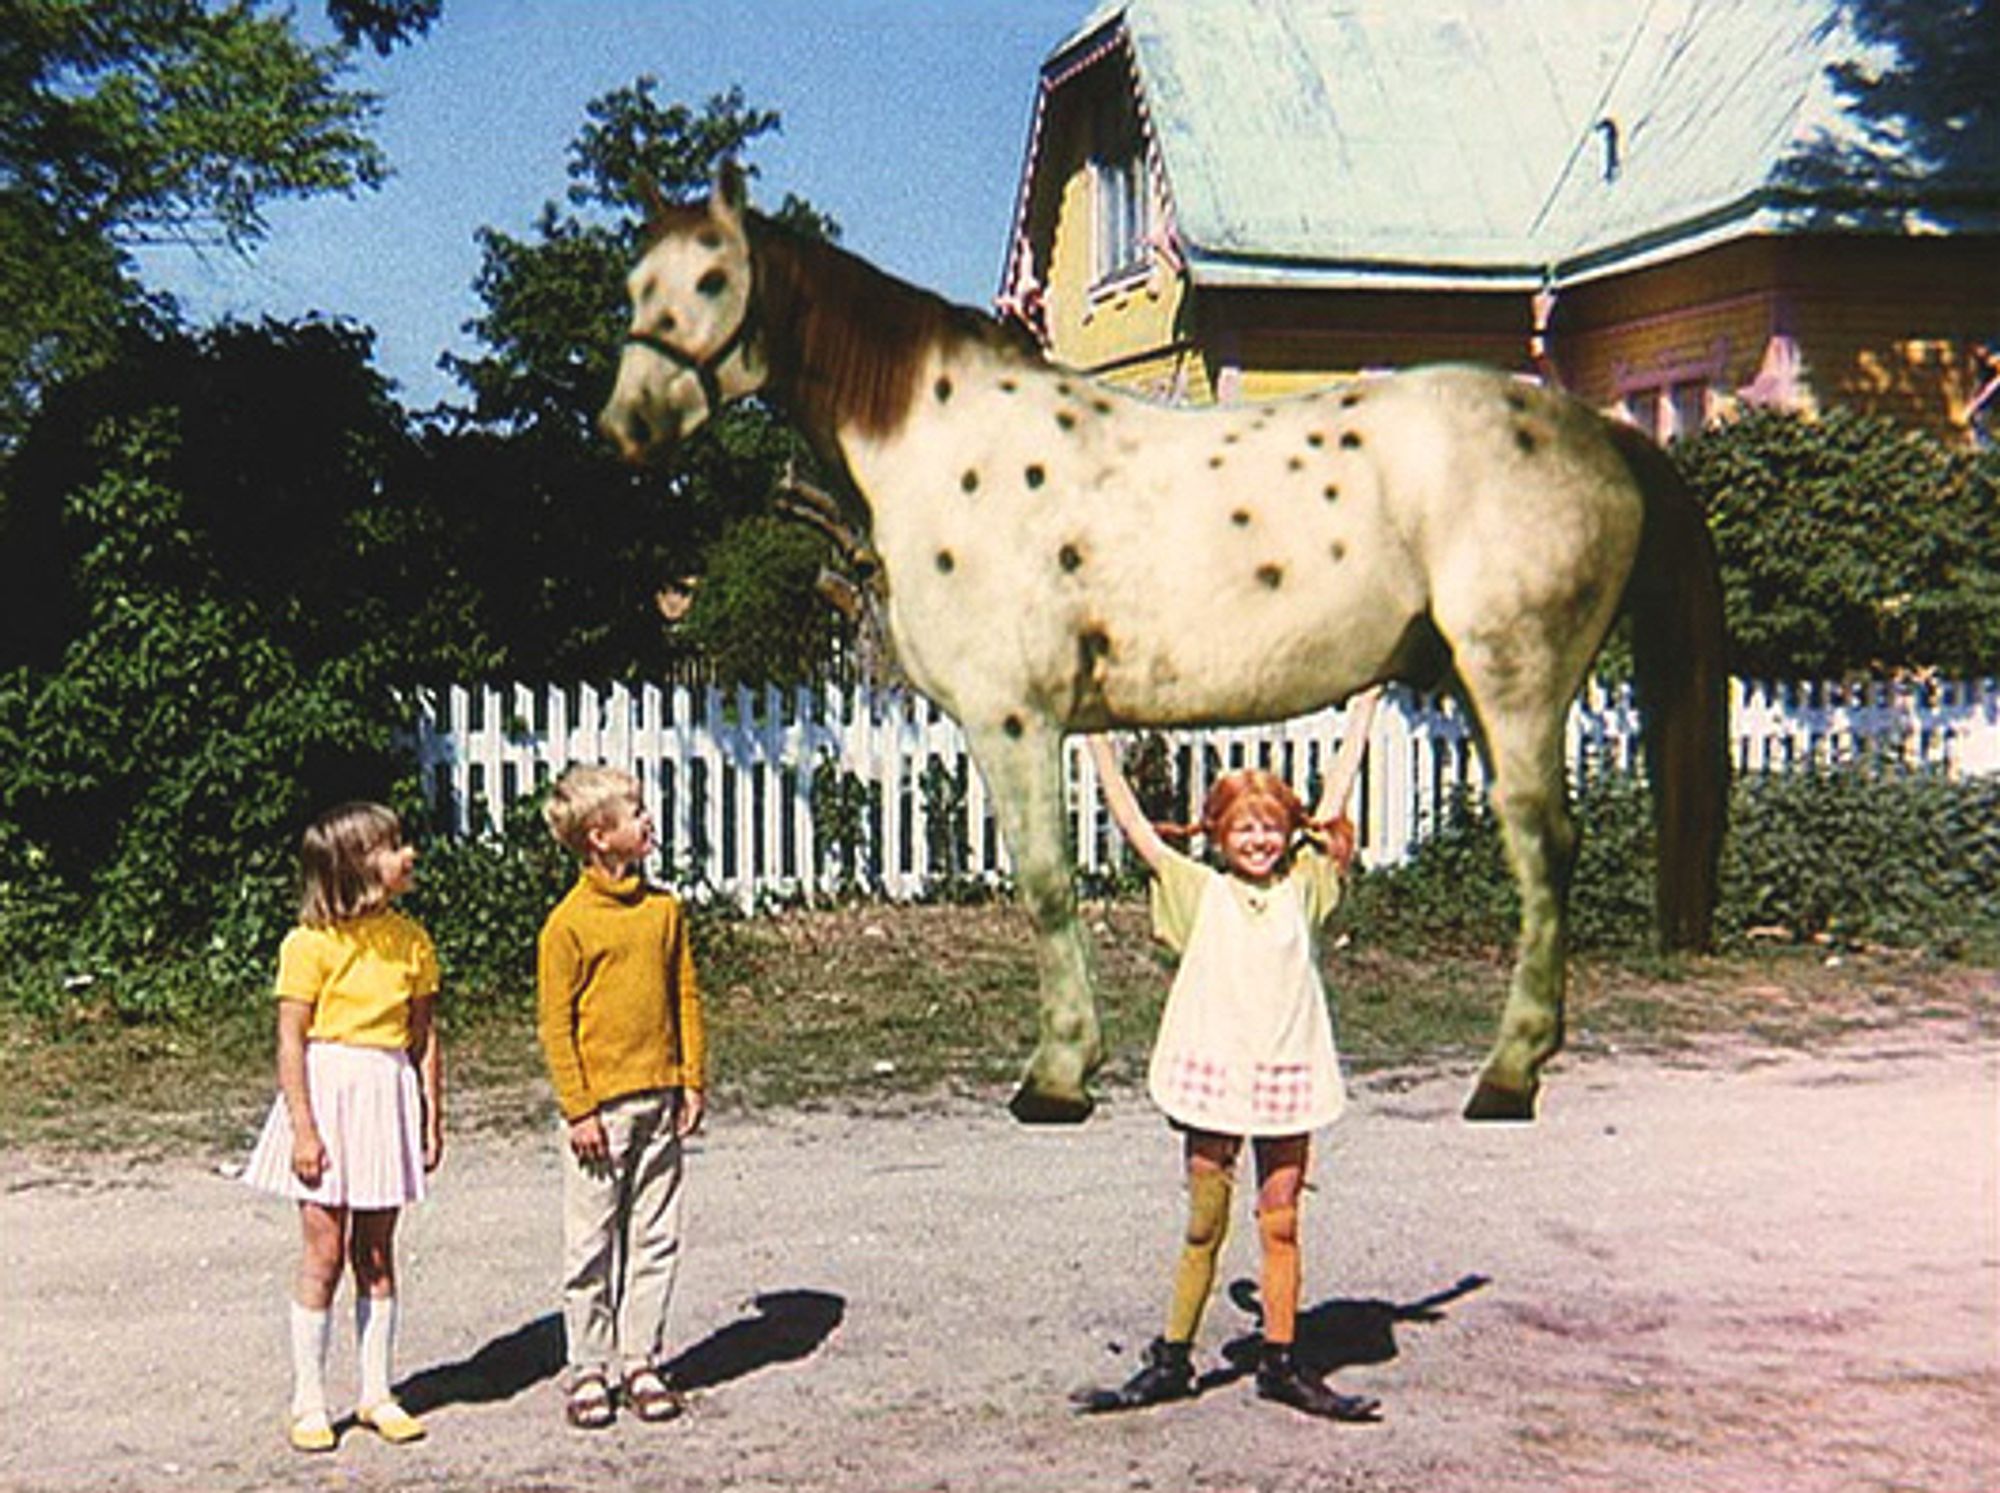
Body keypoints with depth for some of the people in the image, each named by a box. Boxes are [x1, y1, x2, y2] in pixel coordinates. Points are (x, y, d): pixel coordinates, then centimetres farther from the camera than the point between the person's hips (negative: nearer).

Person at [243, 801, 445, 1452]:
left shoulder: (411, 941, 6)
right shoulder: (311, 944, -10)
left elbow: (425, 1034, 10)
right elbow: (291, 1040, -10)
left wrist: (432, 1116, 8)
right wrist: (303, 1128, -14)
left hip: (389, 1094, 4)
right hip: (329, 1089, -4)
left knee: (376, 1252, 10)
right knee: (323, 1253, -1)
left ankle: (377, 1393, 19)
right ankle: (308, 1403, 11)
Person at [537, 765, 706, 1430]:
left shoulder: (664, 909, 7)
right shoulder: (568, 924, -8)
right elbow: (556, 1023, -7)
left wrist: (690, 1082, 7)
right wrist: (578, 1110, -10)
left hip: (659, 1100, 5)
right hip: (599, 1106, -4)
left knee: (655, 1239, 9)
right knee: (591, 1245, 4)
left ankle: (642, 1360, 19)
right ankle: (589, 1370, 16)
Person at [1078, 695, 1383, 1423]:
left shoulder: (1302, 887, 7)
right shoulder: (1200, 892, 3)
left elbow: (1333, 806, 11)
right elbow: (1132, 822, 1)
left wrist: (1363, 713, 13)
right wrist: (1098, 738, 2)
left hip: (1288, 1075, 1)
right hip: (1213, 1070, -1)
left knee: (1281, 1225, 7)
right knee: (1204, 1225, 6)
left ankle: (1281, 1363, 17)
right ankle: (1171, 1361, 17)